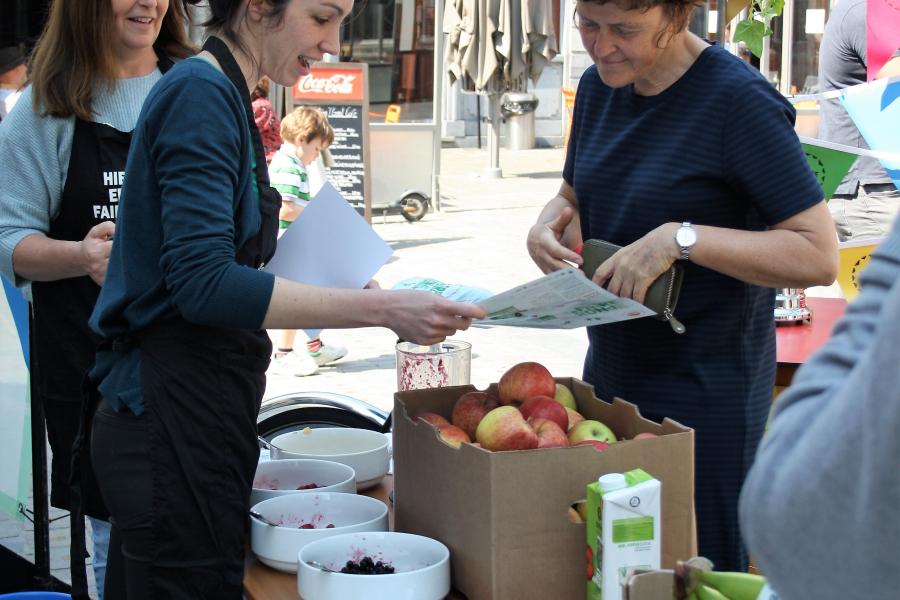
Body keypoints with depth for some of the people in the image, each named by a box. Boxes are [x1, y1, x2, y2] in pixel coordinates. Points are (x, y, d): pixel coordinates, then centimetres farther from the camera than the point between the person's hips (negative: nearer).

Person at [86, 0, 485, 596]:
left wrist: (343, 294, 7)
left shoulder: (220, 96, 14)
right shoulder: (202, 95, -15)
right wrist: (382, 310, -25)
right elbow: (204, 283, -24)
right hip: (176, 418, -10)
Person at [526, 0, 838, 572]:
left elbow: (819, 255, -19)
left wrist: (681, 239, -27)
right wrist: (547, 229, -2)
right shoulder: (599, 86, 6)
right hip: (609, 376, 7)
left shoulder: (739, 101, -16)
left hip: (704, 394, -7)